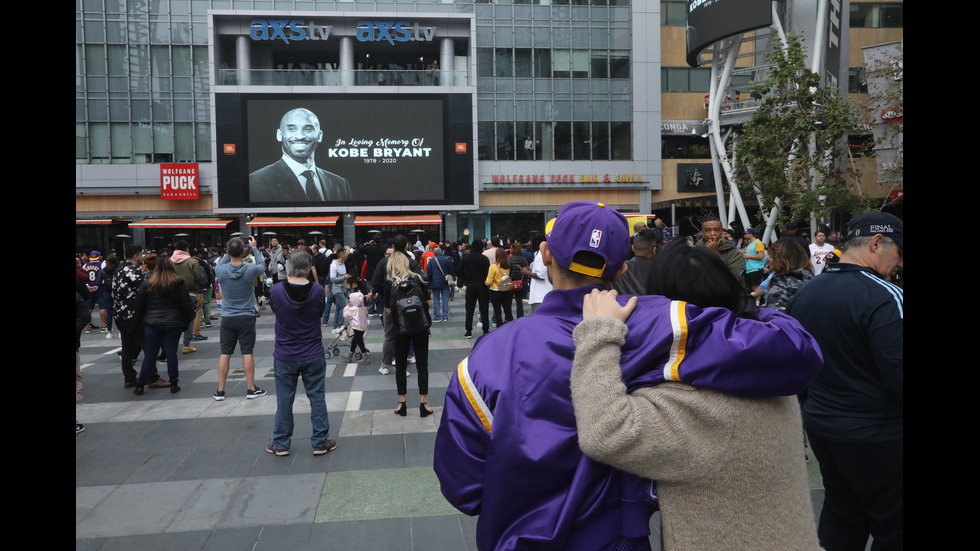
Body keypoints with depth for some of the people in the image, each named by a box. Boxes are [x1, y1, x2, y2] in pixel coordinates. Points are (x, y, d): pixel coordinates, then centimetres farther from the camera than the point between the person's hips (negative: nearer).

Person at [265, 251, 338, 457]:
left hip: (285, 356, 0)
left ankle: (280, 444, 23)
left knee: (284, 400, 12)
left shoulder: (276, 291, -13)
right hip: (313, 355, 0)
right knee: (317, 397, 10)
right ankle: (320, 442, 16)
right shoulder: (318, 291, -12)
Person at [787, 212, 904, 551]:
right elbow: (897, 376, -24)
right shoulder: (884, 297, -19)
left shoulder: (804, 293, 4)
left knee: (840, 516, 20)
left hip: (819, 423, 7)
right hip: (875, 434, -7)